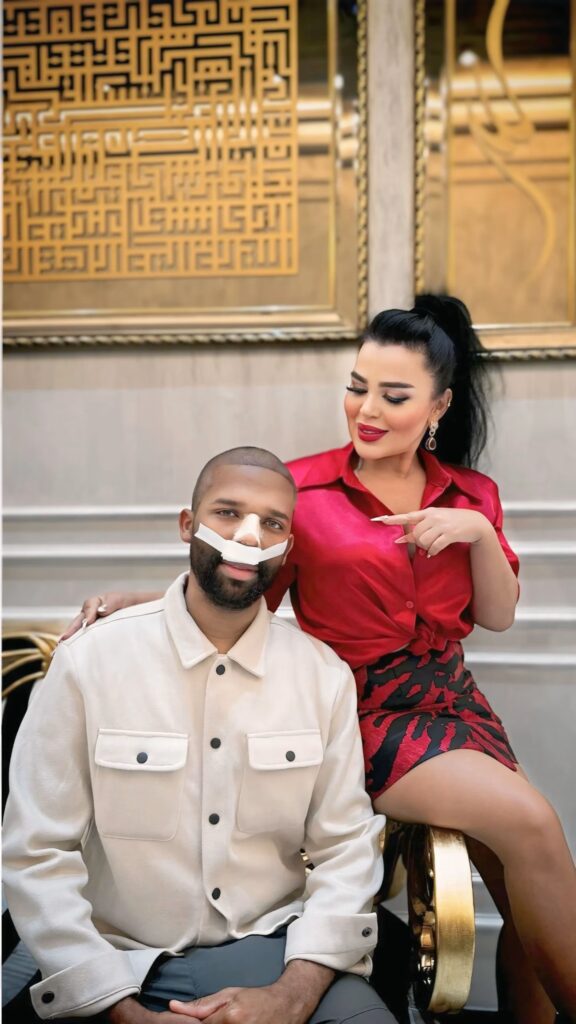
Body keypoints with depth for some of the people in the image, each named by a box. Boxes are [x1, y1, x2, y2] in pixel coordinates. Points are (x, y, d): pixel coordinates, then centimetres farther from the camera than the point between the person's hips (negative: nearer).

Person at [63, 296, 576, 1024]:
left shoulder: (471, 494, 8)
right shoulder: (303, 488, -5)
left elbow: (498, 616, 8)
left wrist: (480, 532, -10)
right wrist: (130, 602, -13)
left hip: (453, 703, 5)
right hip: (363, 712, -4)